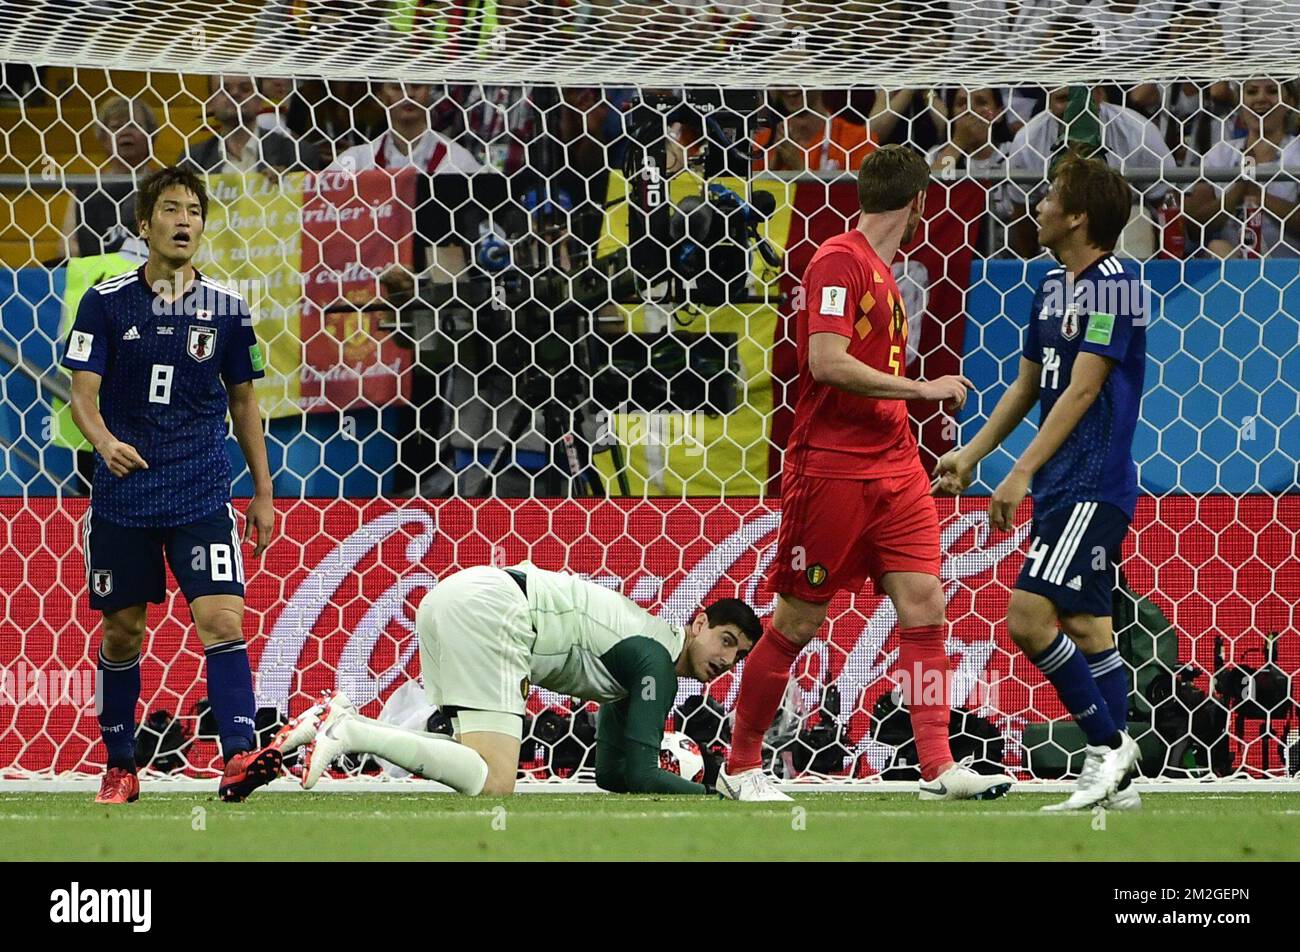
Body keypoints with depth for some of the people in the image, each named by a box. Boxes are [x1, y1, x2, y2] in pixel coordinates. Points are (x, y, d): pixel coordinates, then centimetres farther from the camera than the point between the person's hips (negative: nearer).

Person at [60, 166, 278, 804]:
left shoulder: (226, 308, 3)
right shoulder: (106, 302, -1)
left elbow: (243, 402, 12)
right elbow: (83, 392, -5)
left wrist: (263, 494, 12)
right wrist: (105, 441, -27)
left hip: (202, 495, 0)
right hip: (122, 494, 0)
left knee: (222, 620, -15)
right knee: (122, 631, 8)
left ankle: (239, 757, -20)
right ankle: (119, 767, 20)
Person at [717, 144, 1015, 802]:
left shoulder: (881, 272, 16)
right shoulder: (839, 261, -11)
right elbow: (826, 361, -22)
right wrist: (922, 388, -16)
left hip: (894, 469, 8)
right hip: (831, 469, -8)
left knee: (924, 604, -3)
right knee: (797, 622, 1)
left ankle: (937, 767, -5)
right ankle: (740, 767, 13)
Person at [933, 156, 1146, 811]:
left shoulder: (1112, 283, -14)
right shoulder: (1053, 286, 14)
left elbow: (1081, 391, -18)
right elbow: (1028, 386, 24)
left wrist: (1021, 474, -20)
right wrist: (971, 455, 23)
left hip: (1092, 484, -9)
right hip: (1062, 487, 9)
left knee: (1029, 617, -16)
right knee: (1085, 626, 8)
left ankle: (1109, 744, -7)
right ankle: (1114, 780, 10)